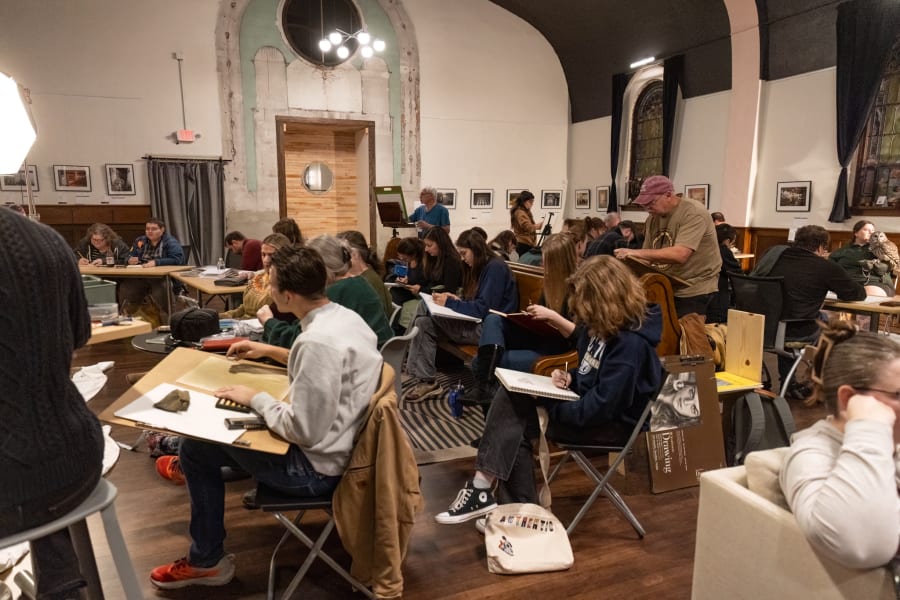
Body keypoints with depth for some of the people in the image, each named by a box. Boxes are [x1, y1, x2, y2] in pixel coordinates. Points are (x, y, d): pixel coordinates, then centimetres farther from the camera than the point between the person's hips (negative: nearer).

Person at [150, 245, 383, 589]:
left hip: (316, 465, -9)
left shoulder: (318, 341, -31)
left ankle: (207, 562, 22)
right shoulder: (346, 317, -1)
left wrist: (255, 399, -14)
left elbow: (302, 431, -28)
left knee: (196, 450, 7)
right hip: (342, 443, 9)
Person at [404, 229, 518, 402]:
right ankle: (426, 380, -14)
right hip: (479, 323, 10)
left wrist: (450, 303, -12)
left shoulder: (495, 267, -12)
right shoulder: (480, 268, 18)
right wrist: (457, 299, 2)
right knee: (423, 323, -7)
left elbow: (484, 308, -19)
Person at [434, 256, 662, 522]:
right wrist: (570, 377, -2)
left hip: (611, 423, -10)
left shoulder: (630, 342, -25)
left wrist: (547, 404, -19)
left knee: (515, 427, -22)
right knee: (510, 396, -12)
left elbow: (602, 407, -27)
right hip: (587, 403, 10)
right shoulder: (603, 325, 5)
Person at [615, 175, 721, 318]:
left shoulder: (694, 214, -17)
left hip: (694, 293, -6)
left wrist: (635, 253, -32)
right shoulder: (653, 218, 6)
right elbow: (648, 256, 8)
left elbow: (679, 255, -30)